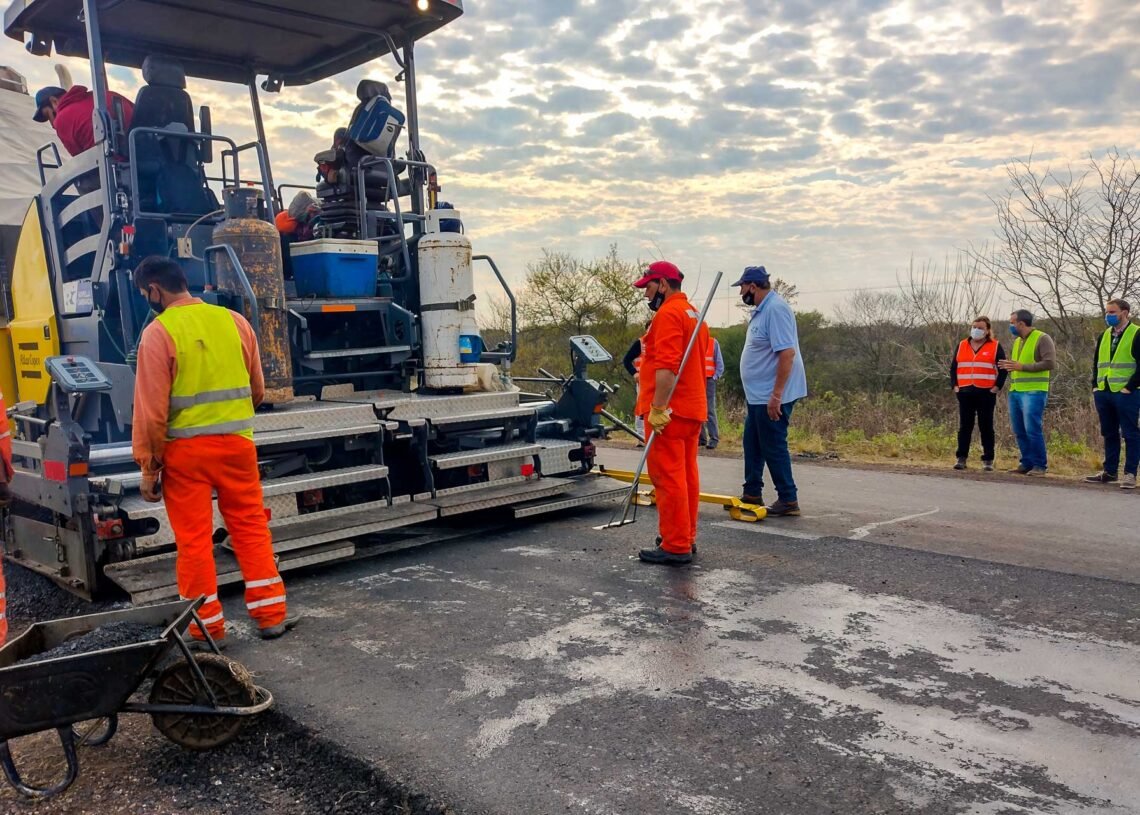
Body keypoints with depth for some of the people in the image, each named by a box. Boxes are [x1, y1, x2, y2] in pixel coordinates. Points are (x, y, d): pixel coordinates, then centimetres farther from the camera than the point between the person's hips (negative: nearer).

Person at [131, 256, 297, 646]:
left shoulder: (158, 332, -8)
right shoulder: (233, 320, 4)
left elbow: (152, 408, -10)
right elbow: (257, 389, 11)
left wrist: (149, 466, -2)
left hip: (185, 449, -3)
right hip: (236, 442, 4)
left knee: (193, 538, 7)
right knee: (251, 528, 13)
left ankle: (207, 626, 16)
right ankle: (271, 614, 16)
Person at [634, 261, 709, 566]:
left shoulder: (668, 314, -12)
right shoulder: (693, 313, 19)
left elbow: (667, 367, -22)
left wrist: (658, 407, -23)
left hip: (669, 411, -10)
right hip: (693, 410, 10)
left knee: (667, 477, -7)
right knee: (686, 475, 14)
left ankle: (675, 547, -5)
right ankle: (686, 539, 22)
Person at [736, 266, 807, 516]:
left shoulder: (775, 309, -19)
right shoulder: (761, 310, 13)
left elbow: (787, 353, -26)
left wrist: (775, 395, -27)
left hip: (771, 397, -10)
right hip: (757, 395, 10)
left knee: (773, 448, -2)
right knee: (752, 445, 17)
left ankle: (788, 500, 8)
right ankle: (752, 494, 28)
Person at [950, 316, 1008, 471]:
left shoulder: (995, 346, 3)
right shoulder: (962, 345, 12)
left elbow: (1004, 368, 3)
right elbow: (953, 367, 15)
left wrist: (997, 387, -6)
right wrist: (954, 385, 4)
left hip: (986, 394, -3)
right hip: (965, 393, 3)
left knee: (986, 427, 1)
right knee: (964, 426, 3)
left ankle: (988, 460, 4)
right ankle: (961, 458, 6)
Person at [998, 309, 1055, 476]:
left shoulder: (1042, 338, -6)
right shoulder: (1017, 341, 18)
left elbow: (1050, 362, -15)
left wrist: (1022, 367, -17)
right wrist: (1009, 366, 9)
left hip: (1033, 392, -8)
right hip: (1015, 392, 8)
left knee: (1033, 429, -10)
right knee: (1019, 431, 8)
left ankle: (1040, 465, -1)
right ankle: (1026, 463, 16)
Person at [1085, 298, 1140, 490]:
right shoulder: (1104, 336, 15)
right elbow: (1096, 362, 20)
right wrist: (1095, 386, 9)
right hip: (1103, 393, 7)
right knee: (1109, 434, 12)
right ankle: (1109, 471, 19)